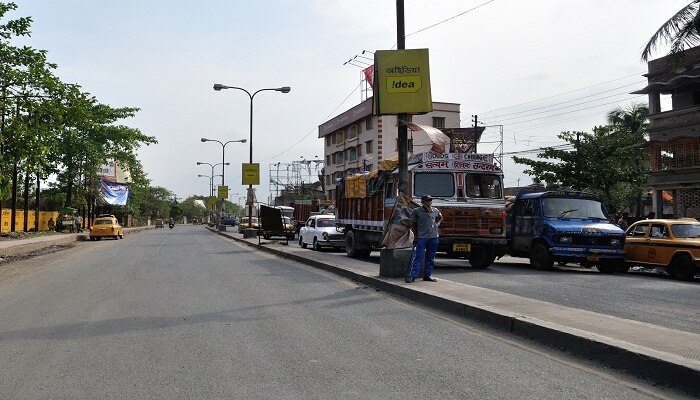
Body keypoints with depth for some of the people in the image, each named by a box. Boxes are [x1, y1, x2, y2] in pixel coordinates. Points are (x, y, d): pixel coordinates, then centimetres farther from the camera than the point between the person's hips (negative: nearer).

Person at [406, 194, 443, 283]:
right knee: (419, 257, -9)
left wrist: (438, 223, 12)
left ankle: (427, 275, 17)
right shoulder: (417, 211, -3)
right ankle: (412, 275, -10)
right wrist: (415, 236, -3)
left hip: (433, 237, 5)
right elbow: (413, 225, 1)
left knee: (430, 257, 9)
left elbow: (440, 218, 32)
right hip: (421, 237, -5)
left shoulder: (435, 211, 9)